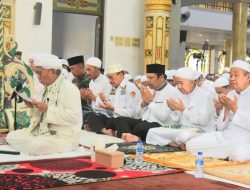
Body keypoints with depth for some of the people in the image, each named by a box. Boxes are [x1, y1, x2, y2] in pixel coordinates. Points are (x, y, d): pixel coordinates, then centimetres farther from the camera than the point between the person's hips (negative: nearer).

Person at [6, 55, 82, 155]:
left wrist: (47, 109, -23)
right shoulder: (48, 88, 12)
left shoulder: (69, 88, -14)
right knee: (11, 137, 1)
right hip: (44, 131, 9)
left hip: (64, 137, -9)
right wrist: (34, 107, 2)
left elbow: (74, 117, -25)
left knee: (34, 146, -33)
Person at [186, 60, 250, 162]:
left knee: (238, 154, -41)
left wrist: (235, 109, -19)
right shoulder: (231, 95, 15)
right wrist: (227, 109, -2)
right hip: (227, 137, 7)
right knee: (192, 145, -6)